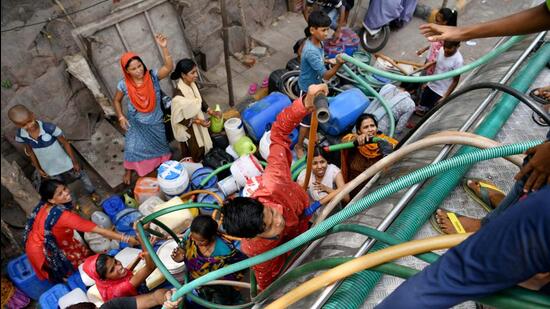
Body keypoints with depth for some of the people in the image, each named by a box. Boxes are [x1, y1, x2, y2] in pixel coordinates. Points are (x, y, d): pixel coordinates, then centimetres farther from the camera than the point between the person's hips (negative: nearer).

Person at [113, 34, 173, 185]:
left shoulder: (152, 76, -20)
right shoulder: (124, 84, -17)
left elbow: (169, 67, -36)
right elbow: (116, 100, 1)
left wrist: (164, 48, -46)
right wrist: (121, 117, -9)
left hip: (155, 121, 1)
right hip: (136, 123, 0)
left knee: (159, 145, 21)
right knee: (132, 148, 7)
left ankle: (163, 164, 51)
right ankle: (128, 172, 35)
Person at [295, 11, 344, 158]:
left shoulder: (317, 41, -7)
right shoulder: (311, 51, -37)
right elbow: (326, 76, -38)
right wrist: (338, 64, -51)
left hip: (314, 84, 9)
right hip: (308, 88, -9)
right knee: (307, 118, 7)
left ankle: (308, 134, 52)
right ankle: (299, 146, 26)